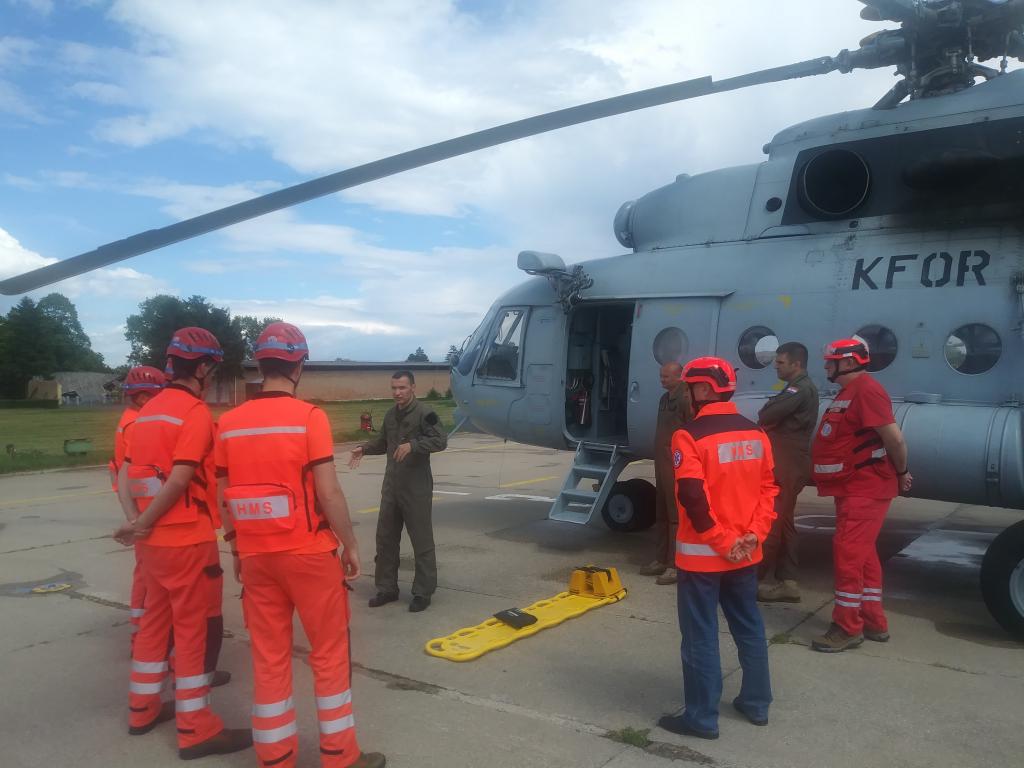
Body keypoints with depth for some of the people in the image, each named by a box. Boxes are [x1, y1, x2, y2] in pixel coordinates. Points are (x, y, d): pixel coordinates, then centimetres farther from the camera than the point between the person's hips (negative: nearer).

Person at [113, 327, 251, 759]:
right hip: (188, 538, -9)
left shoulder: (147, 411, 11)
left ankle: (143, 709, 33)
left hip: (155, 539, 9)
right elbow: (179, 480, -21)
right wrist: (145, 524, -10)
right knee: (199, 628, 0)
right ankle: (196, 729, 7)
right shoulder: (195, 412, -15)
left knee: (156, 620, 20)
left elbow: (126, 472, 8)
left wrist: (135, 521, -2)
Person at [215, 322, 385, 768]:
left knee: (268, 656, 13)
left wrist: (237, 549, 18)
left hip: (255, 555, 4)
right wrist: (350, 544, -3)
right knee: (329, 651, 9)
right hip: (308, 551, -4)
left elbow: (225, 498, 6)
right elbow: (328, 492, -15)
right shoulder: (309, 417, -12)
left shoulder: (228, 423, 2)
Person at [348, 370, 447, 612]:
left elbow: (440, 441, -20)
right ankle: (387, 588, 26)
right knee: (385, 539, 13)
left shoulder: (424, 413, -11)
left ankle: (423, 592, 13)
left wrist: (413, 445, -31)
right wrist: (364, 449, 5)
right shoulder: (390, 415, 12)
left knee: (422, 542, 2)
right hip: (391, 487, 7)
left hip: (416, 489, -7)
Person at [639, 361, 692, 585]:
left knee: (677, 516, -5)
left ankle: (676, 565, 0)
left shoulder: (686, 399, -14)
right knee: (660, 515, 16)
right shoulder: (664, 399, 16)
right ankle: (661, 560, 26)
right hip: (662, 464, 10)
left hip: (678, 465, -10)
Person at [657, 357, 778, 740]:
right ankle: (756, 703, 32)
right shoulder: (755, 434, 6)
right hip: (745, 554, 7)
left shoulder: (690, 436, -16)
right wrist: (754, 534, 0)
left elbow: (692, 497, -23)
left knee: (701, 636, 3)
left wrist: (721, 541, -15)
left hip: (702, 554, -7)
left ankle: (702, 717, 12)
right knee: (749, 627, 19)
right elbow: (769, 488, 6)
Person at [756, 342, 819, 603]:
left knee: (769, 521, -6)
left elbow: (765, 415, -21)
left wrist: (766, 413, -1)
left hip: (786, 466, -11)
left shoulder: (801, 388, -15)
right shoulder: (800, 388, 19)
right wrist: (770, 417, -3)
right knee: (783, 522, 12)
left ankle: (756, 578, -1)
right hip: (787, 464, 11)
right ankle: (787, 581, 17)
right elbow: (777, 418, 17)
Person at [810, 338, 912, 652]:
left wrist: (901, 473, -10)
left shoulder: (866, 391, -19)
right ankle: (873, 622, 25)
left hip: (865, 489, -10)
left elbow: (895, 437, -23)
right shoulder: (849, 392, 14)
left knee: (848, 554, -8)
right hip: (853, 488, 10)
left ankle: (848, 628, 1)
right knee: (862, 554, 15)